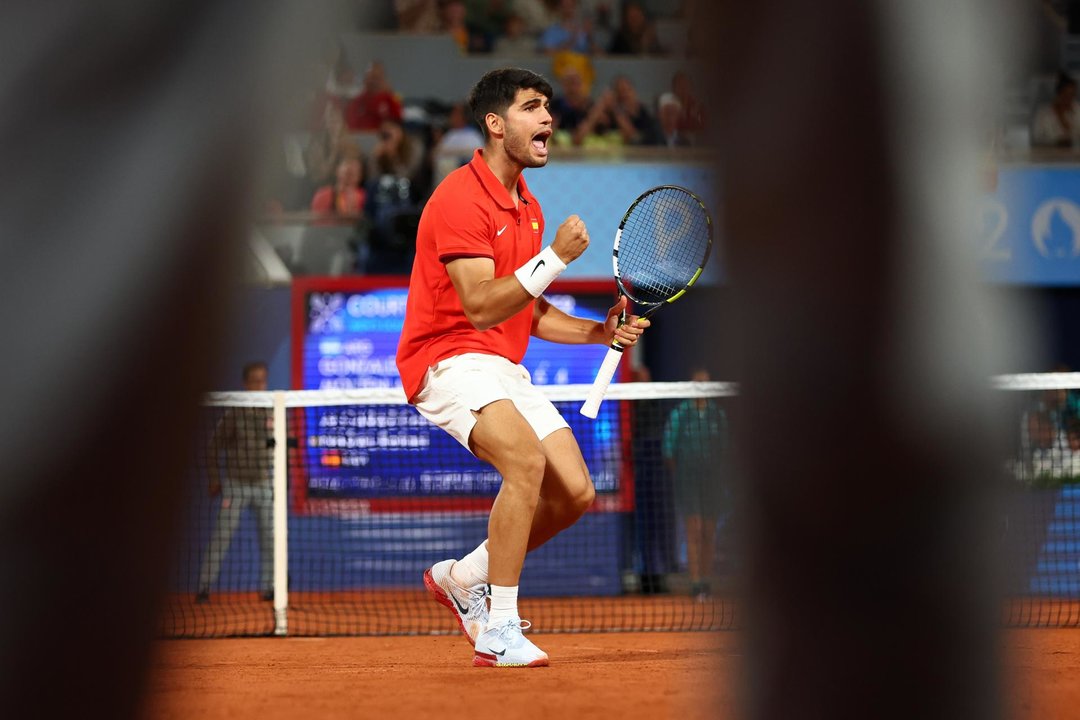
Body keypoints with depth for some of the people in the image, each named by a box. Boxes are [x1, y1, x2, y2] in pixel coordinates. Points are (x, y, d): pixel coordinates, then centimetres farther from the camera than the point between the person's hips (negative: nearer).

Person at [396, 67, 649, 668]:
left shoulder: (529, 207, 15)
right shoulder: (461, 198, -15)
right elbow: (481, 308, -24)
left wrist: (600, 331, 6)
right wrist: (555, 258, -27)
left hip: (506, 369, 9)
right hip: (448, 358, -9)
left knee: (576, 492, -1)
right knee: (526, 459, -31)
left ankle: (462, 577, 20)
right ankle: (499, 631, -26)